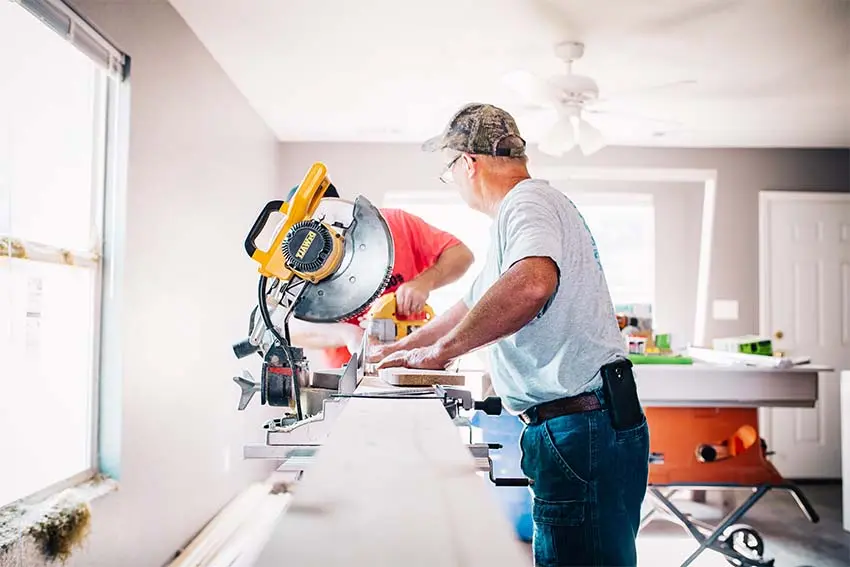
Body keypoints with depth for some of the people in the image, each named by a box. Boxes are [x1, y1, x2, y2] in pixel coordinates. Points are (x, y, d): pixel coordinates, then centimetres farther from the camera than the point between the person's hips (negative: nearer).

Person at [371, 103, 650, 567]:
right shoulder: (517, 215, 22)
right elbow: (474, 306, 32)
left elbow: (532, 283, -35)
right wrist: (397, 350, 37)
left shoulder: (529, 201, -12)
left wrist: (441, 349, -24)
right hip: (572, 429, 11)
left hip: (582, 430, -11)